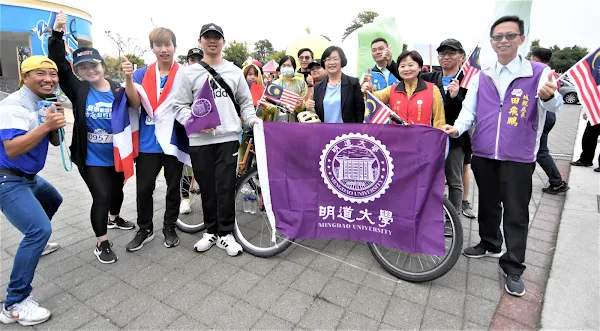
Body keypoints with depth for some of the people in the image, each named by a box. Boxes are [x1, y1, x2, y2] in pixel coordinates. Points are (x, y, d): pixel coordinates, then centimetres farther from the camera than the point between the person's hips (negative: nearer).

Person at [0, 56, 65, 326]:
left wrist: (57, 123, -13)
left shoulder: (43, 102, 7)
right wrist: (46, 125, -37)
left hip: (29, 177, 10)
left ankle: (35, 244, 50)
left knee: (53, 201, 32)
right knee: (40, 229, -21)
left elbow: (55, 142, 6)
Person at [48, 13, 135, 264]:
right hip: (91, 158, -2)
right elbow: (59, 65, -15)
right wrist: (57, 35, -24)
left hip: (117, 155, 2)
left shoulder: (118, 90, -4)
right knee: (101, 196, -6)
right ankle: (101, 244, 11)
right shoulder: (78, 90, -4)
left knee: (117, 190, 20)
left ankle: (114, 218, 50)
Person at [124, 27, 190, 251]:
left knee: (173, 187, 10)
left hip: (174, 139, -1)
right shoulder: (142, 74, 5)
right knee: (143, 188, 6)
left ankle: (169, 228, 28)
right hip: (148, 141, 1)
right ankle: (145, 229, 26)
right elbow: (135, 103, -7)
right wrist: (128, 78, -21)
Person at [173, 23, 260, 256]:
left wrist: (251, 119, -5)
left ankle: (225, 233, 12)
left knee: (226, 187, -1)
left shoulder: (234, 71, 12)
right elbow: (179, 106, 5)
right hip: (200, 140, 1)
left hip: (228, 137, 0)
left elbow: (245, 102, 14)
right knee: (207, 188, 8)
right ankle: (211, 231, 25)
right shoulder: (190, 73, 8)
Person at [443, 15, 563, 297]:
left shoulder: (538, 73, -1)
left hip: (518, 157, -3)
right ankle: (490, 245, 39)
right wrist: (457, 128, -20)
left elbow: (553, 104, -14)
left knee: (516, 213, 3)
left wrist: (549, 95, -39)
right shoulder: (480, 78, 8)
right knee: (488, 204, 18)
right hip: (483, 154, 3)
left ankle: (513, 269, 16)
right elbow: (469, 109, 2)